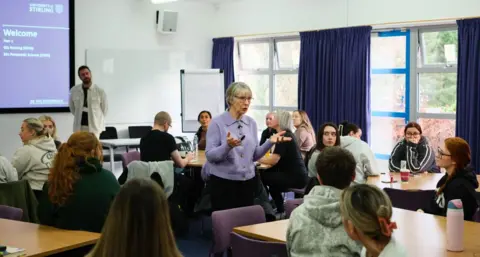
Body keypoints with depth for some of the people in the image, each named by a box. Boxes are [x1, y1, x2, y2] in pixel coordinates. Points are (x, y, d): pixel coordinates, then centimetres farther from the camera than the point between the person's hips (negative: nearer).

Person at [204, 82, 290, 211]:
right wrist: (227, 146, -30)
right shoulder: (217, 123, -8)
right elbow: (210, 155, -14)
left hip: (247, 182, 5)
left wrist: (270, 142, -6)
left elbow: (254, 155, 9)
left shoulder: (251, 123, 7)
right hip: (223, 182, -5)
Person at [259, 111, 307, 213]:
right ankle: (280, 210, 22)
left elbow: (273, 160, -20)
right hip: (297, 175, 9)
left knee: (261, 177, -4)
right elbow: (276, 157, 14)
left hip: (295, 177, -9)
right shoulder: (288, 134, 16)